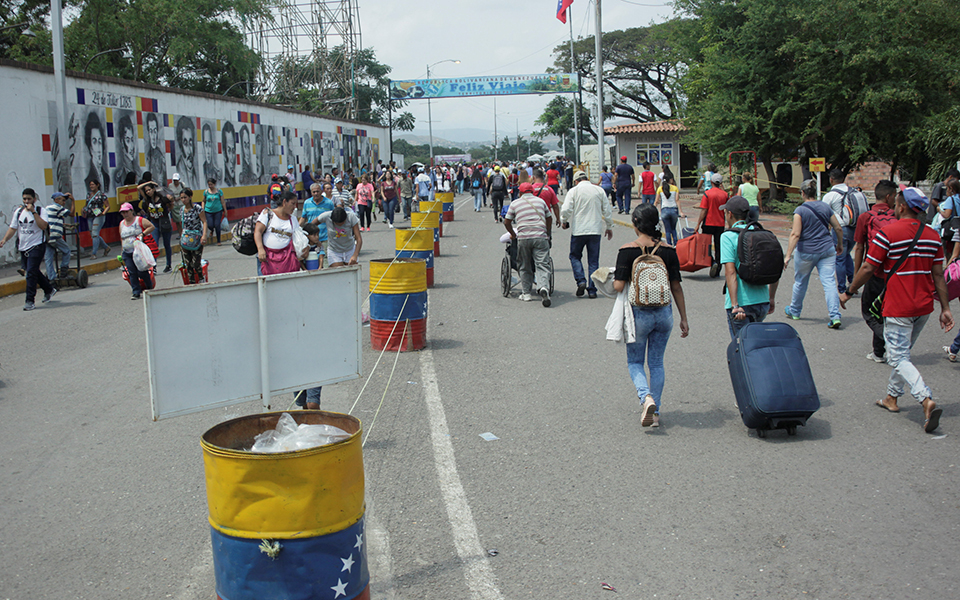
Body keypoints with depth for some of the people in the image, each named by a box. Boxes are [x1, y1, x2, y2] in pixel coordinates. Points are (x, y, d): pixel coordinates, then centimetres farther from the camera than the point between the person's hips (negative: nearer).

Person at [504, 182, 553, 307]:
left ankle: (526, 293, 14)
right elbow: (549, 219, 24)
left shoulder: (515, 203, 12)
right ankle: (543, 287, -26)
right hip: (540, 237, 1)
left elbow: (506, 222, 14)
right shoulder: (540, 201, 17)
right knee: (542, 265, -4)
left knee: (525, 267, 12)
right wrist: (546, 233, 38)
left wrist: (513, 234, 29)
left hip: (523, 237, 0)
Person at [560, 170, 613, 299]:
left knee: (575, 256, 15)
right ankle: (592, 290, 6)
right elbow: (607, 210, 7)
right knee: (593, 261, 8)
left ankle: (581, 280, -4)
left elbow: (566, 210, -12)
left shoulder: (573, 191, -4)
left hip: (578, 230, -2)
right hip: (596, 230, 2)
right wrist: (609, 227, 19)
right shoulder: (599, 190, 5)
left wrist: (564, 221, 8)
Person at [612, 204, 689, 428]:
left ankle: (646, 397, -11)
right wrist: (684, 319, 7)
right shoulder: (668, 251, -1)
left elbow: (618, 286, -15)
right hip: (664, 313, 3)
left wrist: (613, 277, 9)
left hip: (639, 314, -3)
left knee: (635, 361, 14)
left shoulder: (627, 250, -11)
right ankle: (655, 412, 17)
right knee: (656, 363, 15)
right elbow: (676, 287, 1)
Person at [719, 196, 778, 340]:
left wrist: (735, 305, -21)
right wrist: (771, 298, 21)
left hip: (741, 303, -6)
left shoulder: (728, 237, -9)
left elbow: (730, 272, -18)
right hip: (763, 301, 6)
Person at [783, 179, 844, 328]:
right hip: (827, 250, 3)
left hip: (806, 252, -3)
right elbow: (838, 228, 10)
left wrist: (788, 255, -19)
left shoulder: (800, 210, -9)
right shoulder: (825, 207, 5)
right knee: (829, 282, -2)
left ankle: (794, 311, 34)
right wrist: (840, 244, 27)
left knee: (800, 282, 15)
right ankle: (835, 316, -13)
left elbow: (795, 234, -17)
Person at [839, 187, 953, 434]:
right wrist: (945, 308, 10)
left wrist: (848, 292, 2)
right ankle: (892, 397, 30)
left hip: (898, 307, -6)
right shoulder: (933, 236, 5)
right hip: (924, 306, 6)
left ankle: (927, 401, -21)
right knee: (901, 352, 22)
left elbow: (867, 268, -11)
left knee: (899, 358, -4)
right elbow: (938, 275, 6)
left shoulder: (888, 233, -13)